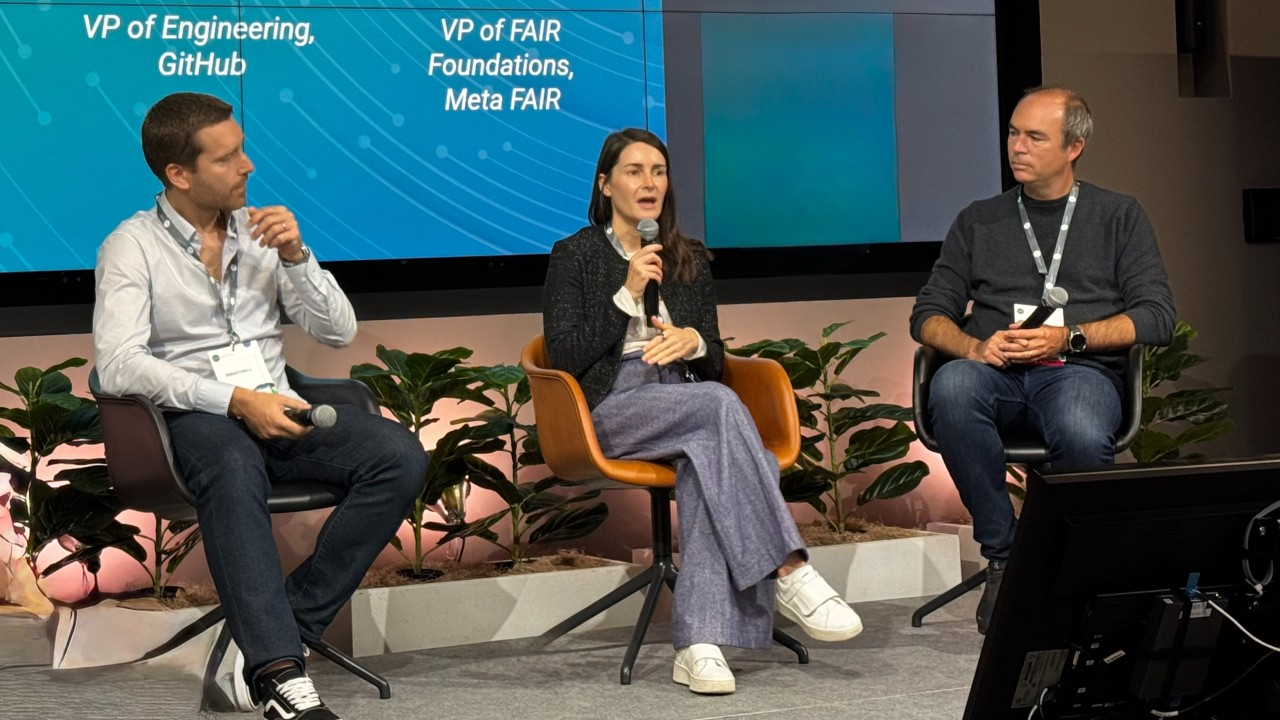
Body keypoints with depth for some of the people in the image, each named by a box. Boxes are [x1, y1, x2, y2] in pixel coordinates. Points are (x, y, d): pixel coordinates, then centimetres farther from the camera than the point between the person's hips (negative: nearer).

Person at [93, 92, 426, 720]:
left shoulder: (262, 231, 14)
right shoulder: (132, 247, 0)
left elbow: (339, 332, 12)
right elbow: (118, 364, -15)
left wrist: (295, 257, -6)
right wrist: (236, 401, -22)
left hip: (275, 406, 5)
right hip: (196, 416, -5)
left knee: (401, 458, -23)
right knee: (233, 472, -41)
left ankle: (276, 636, -25)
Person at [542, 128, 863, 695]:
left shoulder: (690, 260, 21)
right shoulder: (575, 256, 8)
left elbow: (715, 363, 16)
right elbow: (564, 358, -2)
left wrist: (693, 342, -8)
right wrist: (627, 295, -9)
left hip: (686, 406, 3)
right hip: (611, 409, -3)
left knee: (709, 457, -35)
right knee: (718, 404, -34)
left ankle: (699, 643, -46)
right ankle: (788, 572, -38)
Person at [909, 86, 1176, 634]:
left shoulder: (1118, 216, 18)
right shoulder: (979, 221, 23)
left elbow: (1157, 316, 7)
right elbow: (928, 315, 16)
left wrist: (1069, 338, -9)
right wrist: (974, 346, -8)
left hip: (1078, 370, -2)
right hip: (995, 373, 2)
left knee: (1082, 435, -40)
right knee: (952, 388, -37)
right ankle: (1003, 554, -27)